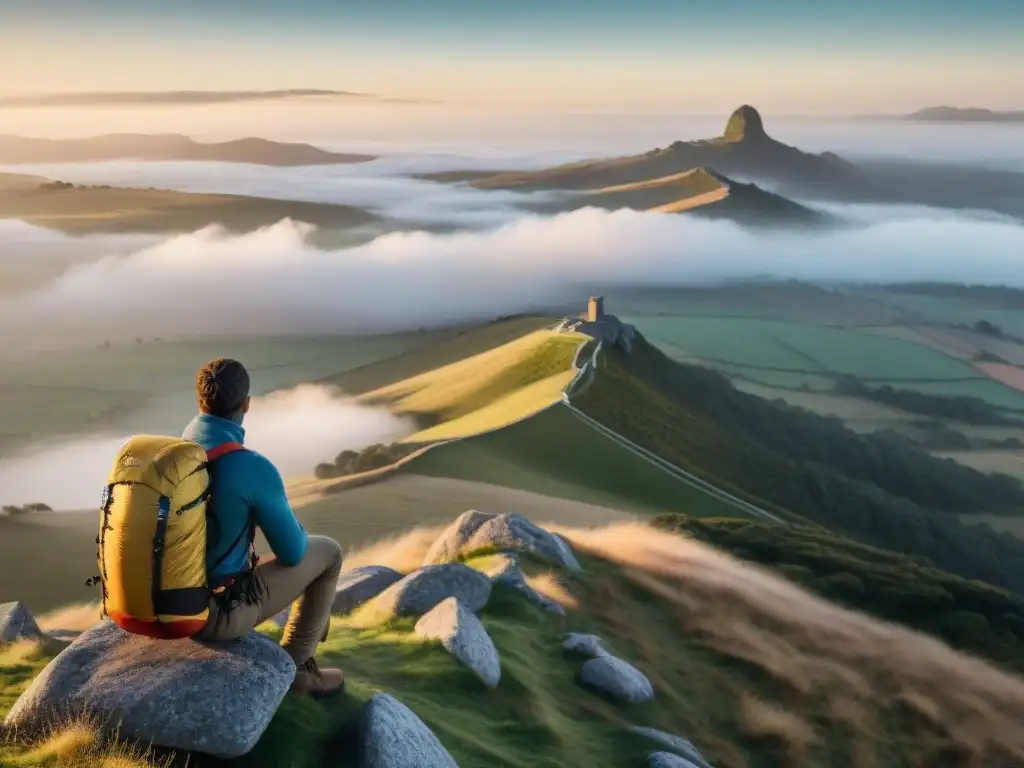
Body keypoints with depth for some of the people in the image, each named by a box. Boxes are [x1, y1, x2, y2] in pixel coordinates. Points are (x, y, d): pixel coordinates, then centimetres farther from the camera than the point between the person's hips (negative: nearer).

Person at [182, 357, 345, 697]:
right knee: (327, 552, 13)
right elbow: (292, 552, -12)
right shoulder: (256, 470, -25)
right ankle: (292, 664, 25)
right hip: (219, 610, -6)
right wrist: (295, 531, 13)